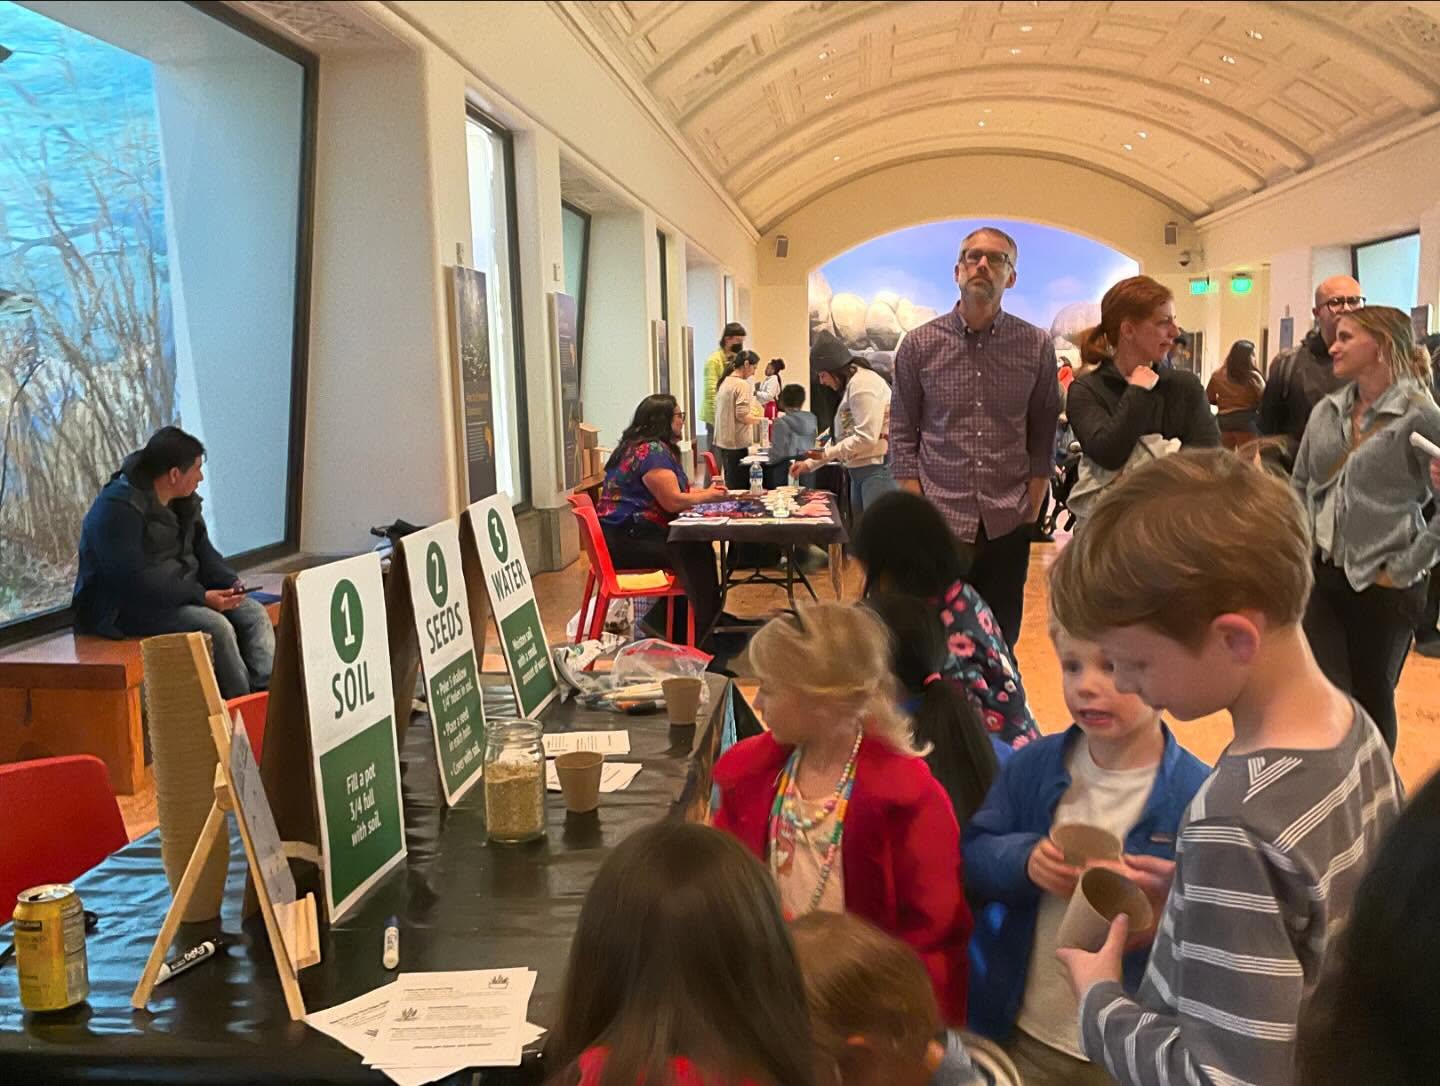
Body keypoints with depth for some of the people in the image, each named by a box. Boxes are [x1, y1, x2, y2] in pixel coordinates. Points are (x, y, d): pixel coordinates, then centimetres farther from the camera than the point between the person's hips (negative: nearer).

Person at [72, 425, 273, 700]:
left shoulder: (184, 502, 8)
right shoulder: (118, 508, -20)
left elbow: (202, 550, 15)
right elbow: (134, 580, -26)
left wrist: (229, 582, -5)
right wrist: (201, 596, -27)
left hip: (180, 593, 9)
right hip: (125, 608, -9)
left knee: (254, 613, -9)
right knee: (216, 626, -29)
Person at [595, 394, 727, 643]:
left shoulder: (650, 447, 15)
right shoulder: (651, 451, -17)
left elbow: (669, 491, 21)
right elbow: (673, 501, -20)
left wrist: (705, 491, 8)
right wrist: (708, 496, -4)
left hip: (634, 532, 11)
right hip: (625, 539, -11)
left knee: (697, 544, 7)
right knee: (697, 553, -17)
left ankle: (666, 621, 13)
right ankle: (704, 635, -7)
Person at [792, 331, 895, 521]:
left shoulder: (862, 384, -12)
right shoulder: (850, 385, 19)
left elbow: (866, 438, -18)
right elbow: (841, 439, 21)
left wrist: (826, 453, -8)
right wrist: (809, 464, 17)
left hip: (878, 469, -10)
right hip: (860, 470, 10)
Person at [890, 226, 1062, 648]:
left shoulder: (1037, 346, 2)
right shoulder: (919, 344, 0)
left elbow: (1044, 433, 8)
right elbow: (903, 433, 3)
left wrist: (1032, 507, 2)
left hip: (1008, 524, 1)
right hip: (939, 521, -1)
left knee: (1001, 645, 11)